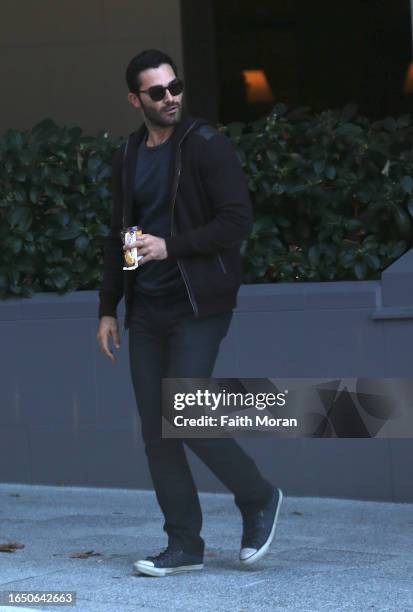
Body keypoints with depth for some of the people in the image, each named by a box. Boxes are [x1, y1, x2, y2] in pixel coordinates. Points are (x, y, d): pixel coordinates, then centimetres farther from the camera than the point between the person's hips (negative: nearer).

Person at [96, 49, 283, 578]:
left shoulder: (207, 146, -6)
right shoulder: (127, 157, 13)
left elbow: (238, 221, -13)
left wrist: (170, 246, -19)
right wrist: (108, 308, 16)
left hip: (197, 306, -6)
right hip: (146, 310, 6)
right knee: (155, 430, 3)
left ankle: (258, 499, 10)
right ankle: (184, 545, 10)